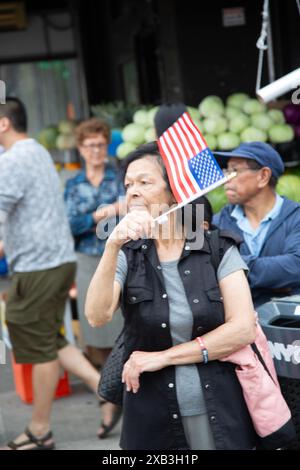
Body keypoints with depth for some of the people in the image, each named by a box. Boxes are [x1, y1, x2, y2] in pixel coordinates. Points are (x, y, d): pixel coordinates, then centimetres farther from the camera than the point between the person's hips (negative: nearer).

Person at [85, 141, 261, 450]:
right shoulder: (127, 256, 1)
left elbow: (243, 329, -10)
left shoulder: (219, 250, -2)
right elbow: (97, 317, -16)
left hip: (220, 415, -1)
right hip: (152, 421, 1)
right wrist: (113, 246, -29)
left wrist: (163, 356, -12)